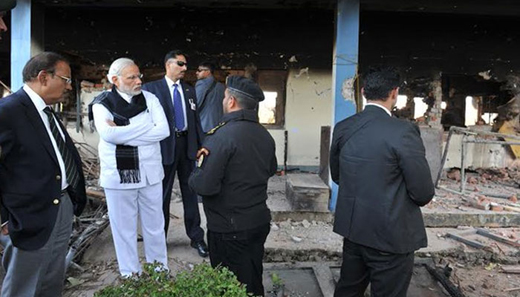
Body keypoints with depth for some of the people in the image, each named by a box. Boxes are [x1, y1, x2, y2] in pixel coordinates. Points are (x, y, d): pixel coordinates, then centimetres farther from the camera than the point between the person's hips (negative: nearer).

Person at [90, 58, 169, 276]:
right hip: (118, 176, -2)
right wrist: (146, 127, -15)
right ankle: (130, 275, 28)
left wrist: (122, 132, -14)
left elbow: (163, 131, -11)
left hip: (150, 173, 2)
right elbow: (108, 134, -22)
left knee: (155, 226, 14)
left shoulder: (150, 99, 2)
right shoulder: (102, 102, -4)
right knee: (124, 229, 10)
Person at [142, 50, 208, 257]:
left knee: (190, 191, 9)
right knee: (163, 193, 9)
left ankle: (196, 237, 20)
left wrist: (201, 144, 4)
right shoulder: (151, 88, -2)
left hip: (187, 144, 4)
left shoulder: (189, 90, 11)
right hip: (165, 145, -3)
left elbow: (196, 119, 11)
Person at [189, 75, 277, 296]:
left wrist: (193, 177, -4)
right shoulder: (265, 135, 1)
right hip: (260, 221, 7)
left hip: (229, 229, -6)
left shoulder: (222, 136, -21)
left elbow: (205, 186, -24)